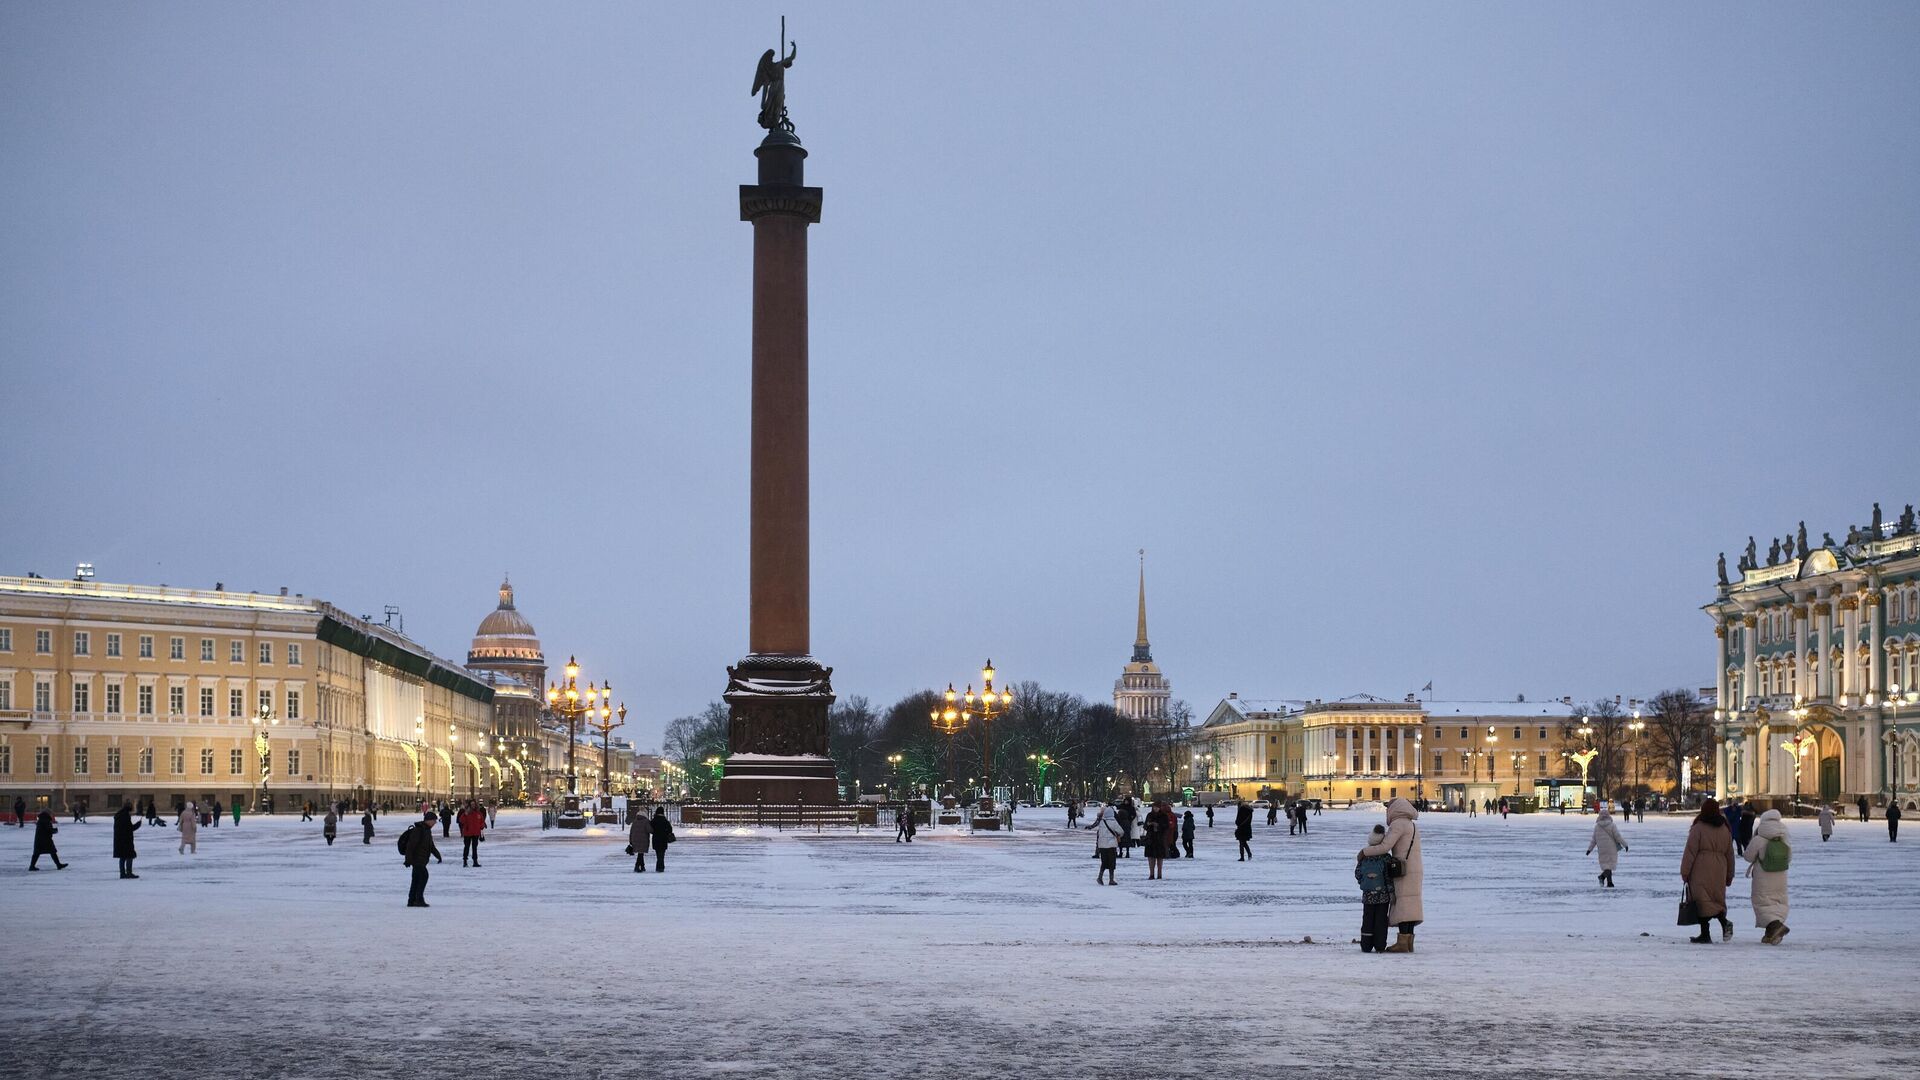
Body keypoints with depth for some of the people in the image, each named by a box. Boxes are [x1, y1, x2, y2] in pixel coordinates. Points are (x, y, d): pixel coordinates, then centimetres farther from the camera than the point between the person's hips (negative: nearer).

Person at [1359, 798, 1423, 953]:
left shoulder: (1398, 824, -8)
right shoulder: (1412, 825, 23)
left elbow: (1384, 847, -16)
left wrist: (1364, 851, -5)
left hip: (1404, 872, -9)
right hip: (1415, 870, 9)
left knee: (1402, 905, -11)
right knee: (1409, 906, 8)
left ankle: (1402, 943, -14)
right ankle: (1408, 942, 7)